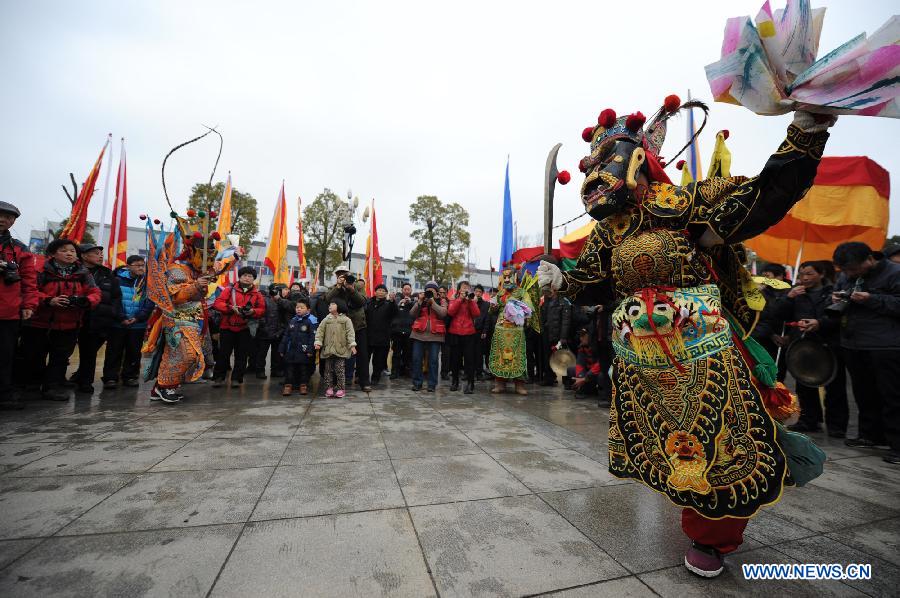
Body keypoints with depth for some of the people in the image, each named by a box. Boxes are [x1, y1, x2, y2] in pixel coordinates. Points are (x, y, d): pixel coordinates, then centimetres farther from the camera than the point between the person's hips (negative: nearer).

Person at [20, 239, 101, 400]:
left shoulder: (84, 274, 4)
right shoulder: (42, 271, -4)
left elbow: (95, 293, 0)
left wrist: (86, 301, -22)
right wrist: (48, 301, -26)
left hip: (68, 325, 2)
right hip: (39, 322, -1)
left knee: (61, 357, 5)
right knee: (33, 357, 8)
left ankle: (53, 386, 15)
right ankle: (29, 385, 34)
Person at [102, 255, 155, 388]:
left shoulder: (147, 282, 3)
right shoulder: (118, 280, -2)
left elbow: (150, 303, -2)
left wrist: (138, 318, -12)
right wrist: (121, 318, -13)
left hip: (138, 325, 1)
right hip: (117, 324, -1)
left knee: (134, 352, 10)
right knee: (114, 351, 6)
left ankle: (130, 376, 21)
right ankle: (110, 377, 16)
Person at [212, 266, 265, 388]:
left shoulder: (257, 294, 6)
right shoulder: (229, 290, 2)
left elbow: (262, 309, 3)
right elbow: (218, 303, -5)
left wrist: (253, 311, -17)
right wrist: (231, 308, -19)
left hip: (245, 329, 1)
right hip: (227, 327, -1)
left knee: (241, 355, 4)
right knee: (223, 353, 5)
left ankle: (236, 379, 14)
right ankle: (219, 377, 19)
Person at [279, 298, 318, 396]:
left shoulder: (312, 320, -8)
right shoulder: (293, 320, 12)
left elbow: (313, 336, -13)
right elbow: (286, 336, 17)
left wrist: (310, 350, -19)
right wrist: (282, 349, 14)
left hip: (304, 351, -5)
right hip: (291, 350, 5)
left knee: (304, 368, 6)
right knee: (289, 368, 7)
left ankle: (304, 385, 19)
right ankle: (288, 385, 16)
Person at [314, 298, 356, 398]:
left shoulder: (346, 320, -1)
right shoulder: (326, 320, 8)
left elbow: (350, 333, -6)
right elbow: (320, 331, 5)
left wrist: (352, 345, -13)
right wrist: (318, 342, -7)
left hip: (341, 350, -3)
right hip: (328, 349, 3)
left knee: (339, 369, -1)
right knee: (328, 369, 8)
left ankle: (340, 388, 9)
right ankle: (329, 388, 18)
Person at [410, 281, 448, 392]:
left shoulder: (441, 301, 9)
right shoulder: (419, 300, 13)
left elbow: (443, 313, -10)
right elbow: (412, 314, 2)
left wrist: (433, 302, -10)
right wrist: (420, 301, -5)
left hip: (435, 334, -2)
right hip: (419, 333, 2)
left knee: (433, 360, -1)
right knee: (416, 358, 1)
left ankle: (432, 384, 9)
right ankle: (417, 383, 12)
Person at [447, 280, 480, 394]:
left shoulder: (472, 301, 10)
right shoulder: (454, 300, 10)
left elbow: (477, 314, -6)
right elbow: (450, 312, -10)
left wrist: (471, 300, -12)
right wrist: (460, 299, -11)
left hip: (469, 334, 0)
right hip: (455, 334, 1)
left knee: (469, 359, -4)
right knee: (455, 359, 8)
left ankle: (470, 384, -2)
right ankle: (454, 382, 23)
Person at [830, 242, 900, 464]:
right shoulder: (846, 276, 12)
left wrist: (871, 300, -22)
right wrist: (836, 298, 3)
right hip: (853, 344, 7)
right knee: (864, 394, 15)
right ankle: (870, 434, 26)